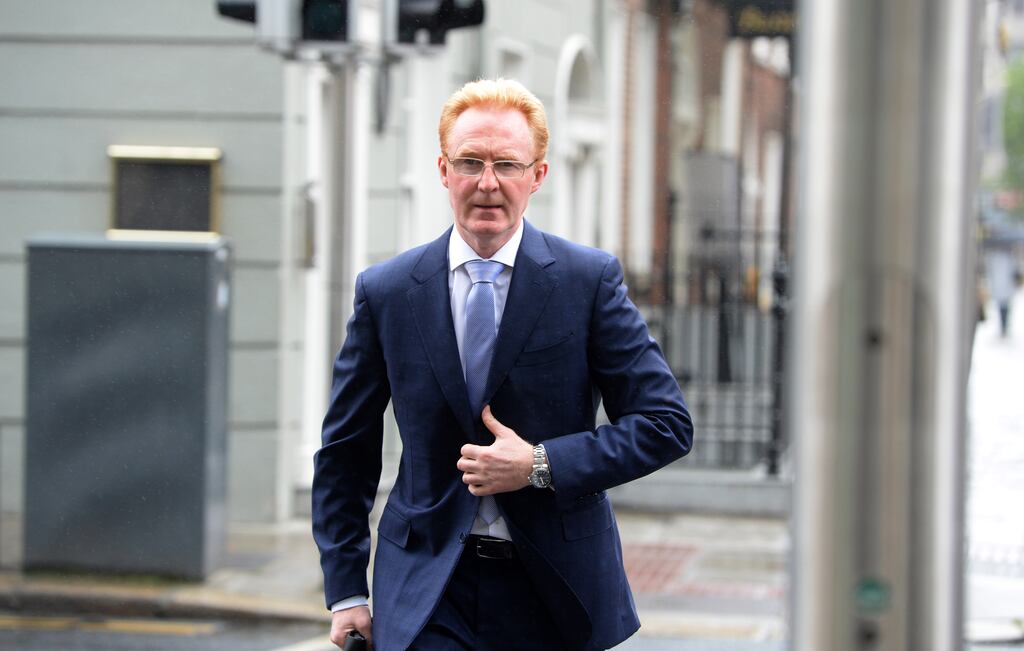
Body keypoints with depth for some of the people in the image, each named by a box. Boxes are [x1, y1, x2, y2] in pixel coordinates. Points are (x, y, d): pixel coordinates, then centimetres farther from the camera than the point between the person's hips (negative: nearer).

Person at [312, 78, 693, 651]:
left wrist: (541, 465, -15)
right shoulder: (386, 292, 2)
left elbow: (668, 424, -4)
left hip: (557, 589, 0)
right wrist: (346, 591, 3)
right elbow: (346, 452, 9)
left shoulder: (591, 279, -2)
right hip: (426, 598, 0)